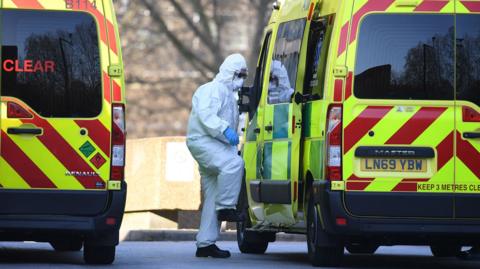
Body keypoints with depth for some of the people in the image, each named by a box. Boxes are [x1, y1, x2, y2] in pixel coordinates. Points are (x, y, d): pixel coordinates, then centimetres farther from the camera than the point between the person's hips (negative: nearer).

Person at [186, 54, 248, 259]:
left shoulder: (230, 95, 28)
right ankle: (226, 208, -30)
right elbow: (205, 115, -22)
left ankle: (205, 244, 6)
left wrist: (234, 147, 23)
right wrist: (225, 130, -33)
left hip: (217, 146, 10)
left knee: (213, 199, 6)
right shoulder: (213, 90, -5)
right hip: (202, 141, -10)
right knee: (233, 164, -34)